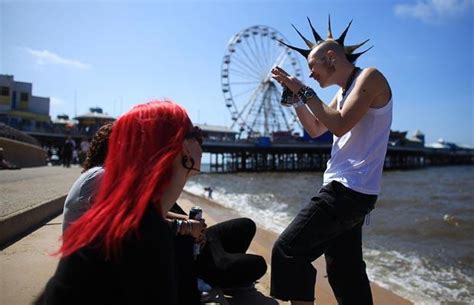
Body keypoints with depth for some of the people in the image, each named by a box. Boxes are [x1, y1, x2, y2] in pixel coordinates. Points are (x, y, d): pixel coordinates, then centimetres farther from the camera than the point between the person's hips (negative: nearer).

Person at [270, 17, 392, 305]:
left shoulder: (370, 77, -8)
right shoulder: (344, 92, 18)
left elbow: (340, 125, -20)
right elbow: (315, 129, 23)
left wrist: (305, 91, -11)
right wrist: (295, 95, 13)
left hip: (350, 191, -10)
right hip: (348, 191, 10)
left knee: (287, 249, -13)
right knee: (345, 270, 15)